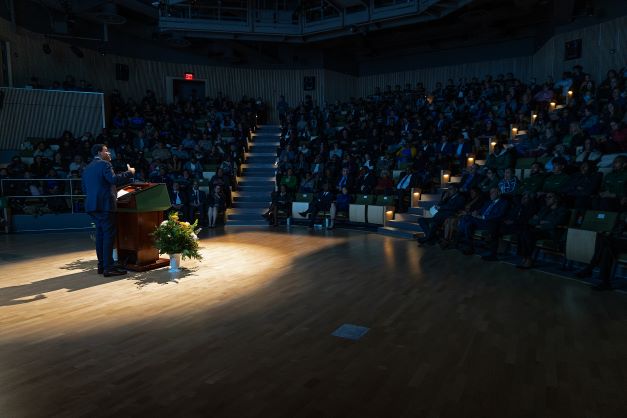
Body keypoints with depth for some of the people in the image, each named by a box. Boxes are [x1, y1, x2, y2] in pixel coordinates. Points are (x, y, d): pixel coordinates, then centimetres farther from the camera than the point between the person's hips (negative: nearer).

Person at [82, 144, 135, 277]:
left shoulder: (87, 168, 20)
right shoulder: (104, 164, -6)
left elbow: (85, 189, 22)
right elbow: (114, 180, -21)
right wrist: (129, 172, -12)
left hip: (92, 206, 9)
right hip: (104, 205, -9)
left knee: (100, 234, 13)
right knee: (109, 235, -8)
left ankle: (101, 265, 16)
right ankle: (108, 267, -10)